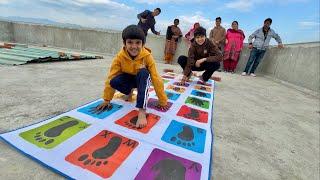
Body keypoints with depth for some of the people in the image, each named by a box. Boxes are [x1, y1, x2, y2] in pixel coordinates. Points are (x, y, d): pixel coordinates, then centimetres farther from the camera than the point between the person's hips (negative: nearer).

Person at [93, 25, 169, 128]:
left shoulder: (147, 56, -24)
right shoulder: (120, 57, -20)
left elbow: (156, 78, -24)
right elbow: (111, 77, -16)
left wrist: (163, 102, -22)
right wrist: (107, 100, -14)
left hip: (142, 79, -1)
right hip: (128, 79, 1)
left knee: (143, 72, -37)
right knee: (114, 81, -31)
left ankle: (142, 110, -40)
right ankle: (129, 91, 3)